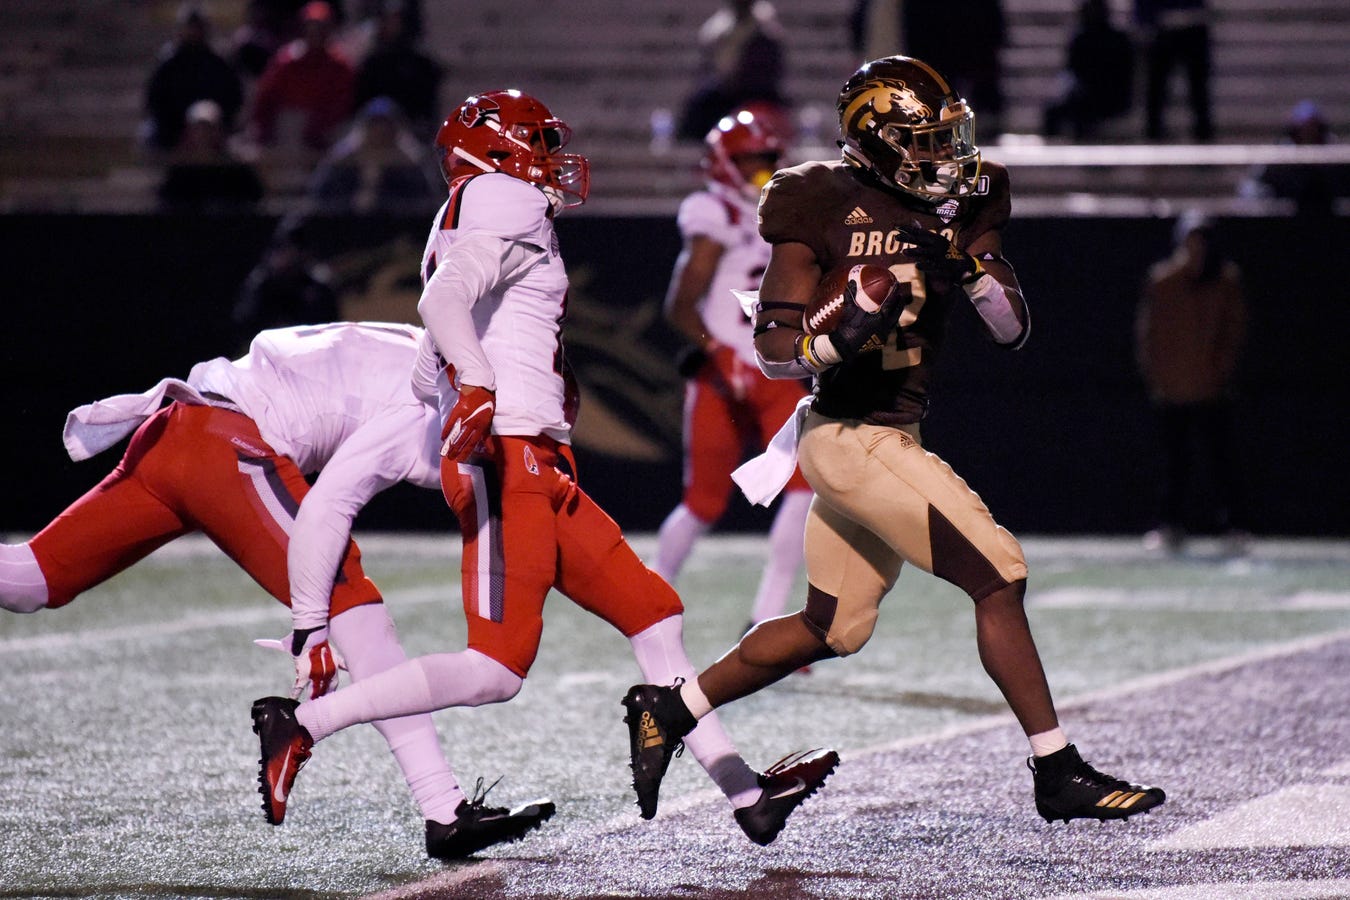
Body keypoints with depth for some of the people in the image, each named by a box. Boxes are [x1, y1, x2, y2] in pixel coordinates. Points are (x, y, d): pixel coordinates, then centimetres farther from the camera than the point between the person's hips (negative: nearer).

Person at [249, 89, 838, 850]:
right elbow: (443, 297, -22)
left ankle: (746, 793, 10)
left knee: (654, 615, 9)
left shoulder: (465, 221, 24)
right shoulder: (509, 206, -3)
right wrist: (480, 387, -35)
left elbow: (429, 375, 21)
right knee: (499, 668, -15)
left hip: (542, 471, 10)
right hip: (511, 457, -10)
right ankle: (303, 723, -11)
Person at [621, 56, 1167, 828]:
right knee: (999, 576, -12)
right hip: (854, 440, -8)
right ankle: (1058, 775, -6)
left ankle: (669, 709, 30)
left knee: (832, 631, 17)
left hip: (893, 438, 8)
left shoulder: (957, 210, 7)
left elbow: (1014, 330, 2)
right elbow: (775, 352, -11)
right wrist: (841, 337, -30)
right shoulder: (827, 211, -12)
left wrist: (966, 265, -15)